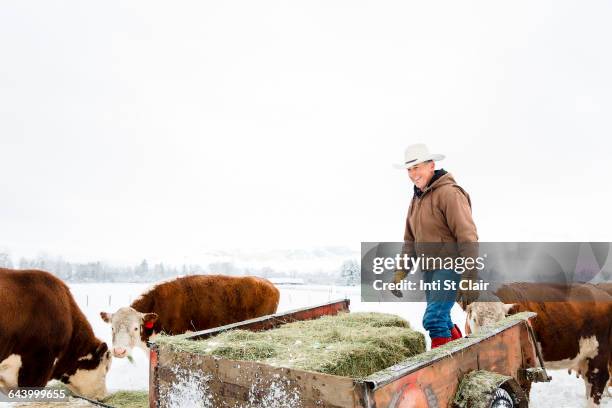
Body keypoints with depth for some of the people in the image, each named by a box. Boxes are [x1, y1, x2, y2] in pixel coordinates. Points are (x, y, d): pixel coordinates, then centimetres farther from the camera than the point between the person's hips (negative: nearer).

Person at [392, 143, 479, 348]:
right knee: (441, 320, 16)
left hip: (451, 266, -9)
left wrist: (469, 281, -23)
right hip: (430, 269, 9)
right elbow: (410, 241, 16)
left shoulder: (449, 193, -15)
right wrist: (399, 273, 7)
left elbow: (467, 237, -20)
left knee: (434, 318, -17)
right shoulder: (417, 199, 13)